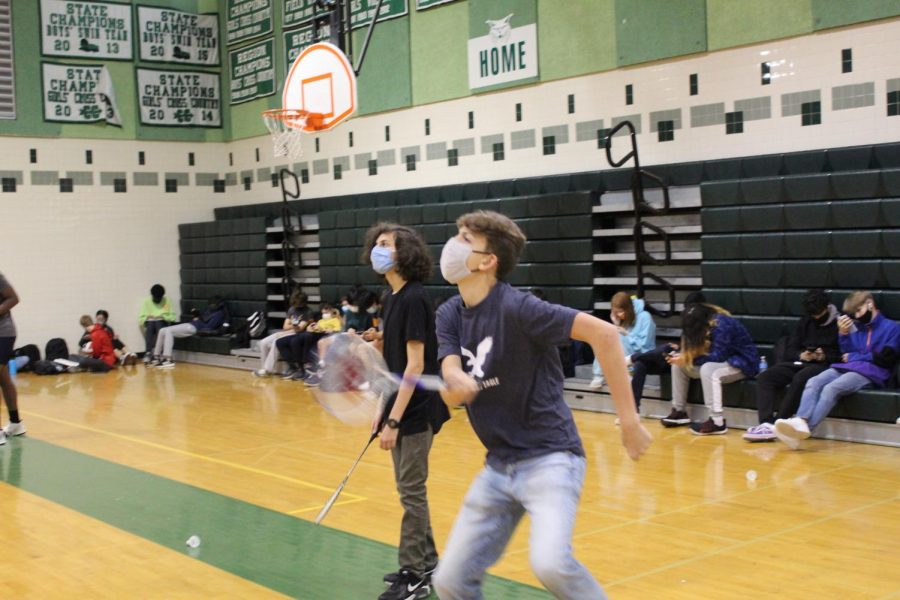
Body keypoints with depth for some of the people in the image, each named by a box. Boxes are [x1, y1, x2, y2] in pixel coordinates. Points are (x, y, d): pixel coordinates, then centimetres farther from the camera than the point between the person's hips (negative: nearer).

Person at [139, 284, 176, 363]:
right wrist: (148, 318, -17)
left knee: (158, 324, -36)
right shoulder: (147, 301, 7)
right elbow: (141, 318, 2)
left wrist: (163, 317, -16)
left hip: (162, 322, 0)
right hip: (150, 323, 0)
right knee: (150, 326, -35)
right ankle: (148, 353, -44)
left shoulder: (166, 301, 5)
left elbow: (172, 316, 0)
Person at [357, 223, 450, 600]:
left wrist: (393, 419, -22)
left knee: (411, 492, -1)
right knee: (411, 491, 16)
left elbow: (415, 365, -21)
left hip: (415, 412, -9)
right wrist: (383, 410, 14)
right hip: (400, 409, 9)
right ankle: (426, 564, 28)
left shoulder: (413, 299, -17)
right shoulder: (391, 298, 10)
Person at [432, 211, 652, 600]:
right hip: (498, 465, 7)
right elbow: (452, 389, -6)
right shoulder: (449, 315, 4)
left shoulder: (516, 307, -17)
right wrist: (456, 386, -32)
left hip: (549, 457, -7)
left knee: (550, 563, -29)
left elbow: (603, 333, -21)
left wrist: (629, 421, -20)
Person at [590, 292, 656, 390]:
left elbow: (644, 346, -15)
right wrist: (616, 325, -8)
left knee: (620, 337, -27)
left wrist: (627, 334, -18)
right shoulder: (622, 318, 7)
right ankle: (599, 375, -25)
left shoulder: (644, 317, -11)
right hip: (624, 358, 6)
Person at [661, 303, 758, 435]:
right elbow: (696, 349, 6)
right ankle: (679, 411, 2)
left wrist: (688, 360, -26)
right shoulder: (704, 324, -1)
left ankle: (718, 422, -38)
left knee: (708, 369, -38)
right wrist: (681, 355, -13)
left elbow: (718, 356, -29)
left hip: (741, 363, -9)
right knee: (678, 365, -2)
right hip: (721, 360, 9)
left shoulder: (721, 325, -26)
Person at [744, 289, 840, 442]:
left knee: (800, 379, -38)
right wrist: (801, 355, -6)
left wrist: (825, 356, -17)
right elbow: (789, 351, 15)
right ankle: (766, 423, -35)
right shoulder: (804, 323, 20)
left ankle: (777, 424, -36)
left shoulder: (839, 324, 3)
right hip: (800, 363, 6)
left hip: (824, 365, -6)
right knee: (764, 377, -19)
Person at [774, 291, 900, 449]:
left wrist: (854, 357, 5)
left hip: (870, 373, -5)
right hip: (845, 368, 5)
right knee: (814, 382, -25)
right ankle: (801, 421, -49)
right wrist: (843, 333, 3)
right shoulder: (856, 327, 25)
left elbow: (885, 359, 0)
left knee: (831, 388, -33)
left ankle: (805, 429, -50)